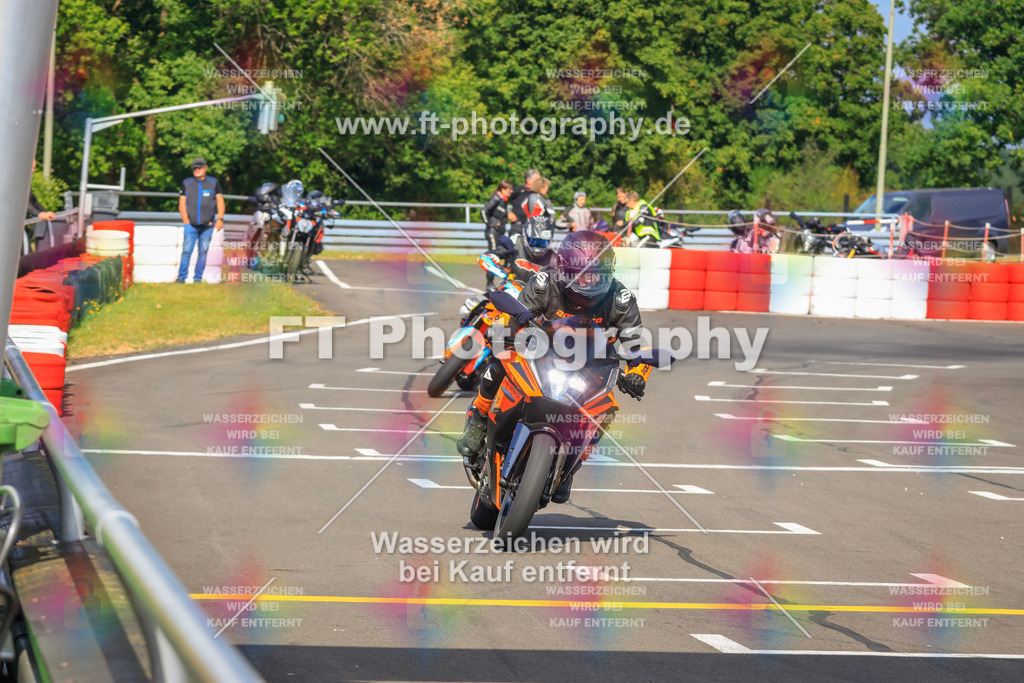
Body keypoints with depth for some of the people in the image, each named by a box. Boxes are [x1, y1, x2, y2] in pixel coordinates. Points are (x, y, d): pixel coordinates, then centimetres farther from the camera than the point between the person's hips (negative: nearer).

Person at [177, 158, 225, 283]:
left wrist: (220, 219, -3)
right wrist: (186, 221, -2)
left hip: (207, 225, 0)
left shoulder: (214, 183, 10)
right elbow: (182, 203, 9)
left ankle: (198, 278, 5)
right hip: (191, 225, 0)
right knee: (186, 250, -8)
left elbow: (220, 201, 9)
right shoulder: (186, 183, 10)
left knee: (203, 252, -1)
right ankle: (181, 277, -4)